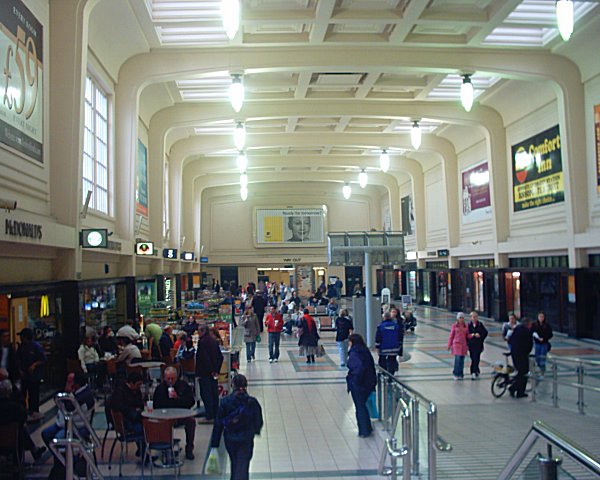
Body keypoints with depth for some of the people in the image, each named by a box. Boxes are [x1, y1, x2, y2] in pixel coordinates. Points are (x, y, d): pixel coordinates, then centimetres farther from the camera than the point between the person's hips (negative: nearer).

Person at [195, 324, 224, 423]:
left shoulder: (202, 342, -14)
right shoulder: (214, 341, 10)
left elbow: (203, 358, -18)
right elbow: (220, 357, 12)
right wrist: (216, 370, 12)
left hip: (205, 373, -8)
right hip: (213, 373, 8)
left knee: (205, 394, -4)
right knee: (214, 394, 12)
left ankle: (209, 417, -4)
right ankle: (215, 415, 18)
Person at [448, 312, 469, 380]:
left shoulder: (466, 326, 6)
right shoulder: (454, 325, -2)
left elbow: (467, 336, 11)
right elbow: (451, 336, 2)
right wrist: (449, 345, 2)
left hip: (463, 344, 3)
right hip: (456, 344, -3)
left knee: (462, 360, 5)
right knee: (458, 359, -10)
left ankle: (460, 374, 14)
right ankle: (456, 374, 3)